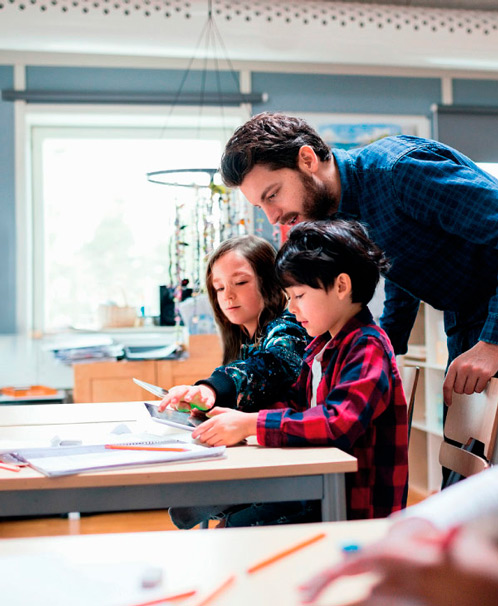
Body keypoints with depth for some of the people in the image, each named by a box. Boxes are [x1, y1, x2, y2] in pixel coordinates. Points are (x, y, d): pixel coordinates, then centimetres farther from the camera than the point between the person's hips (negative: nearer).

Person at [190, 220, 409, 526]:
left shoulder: (368, 348, -18)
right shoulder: (322, 345, 12)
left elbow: (340, 422, -31)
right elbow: (296, 403, 16)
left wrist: (252, 424, -30)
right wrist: (239, 417, -2)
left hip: (358, 509, -9)